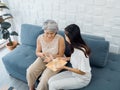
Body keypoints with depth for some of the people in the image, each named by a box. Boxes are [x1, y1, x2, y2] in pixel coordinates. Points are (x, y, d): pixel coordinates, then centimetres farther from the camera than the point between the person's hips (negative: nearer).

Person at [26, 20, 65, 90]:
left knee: (45, 78, -23)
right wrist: (41, 54, -24)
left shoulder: (60, 39, -22)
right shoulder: (40, 38, -10)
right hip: (43, 59, 4)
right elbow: (37, 52, 0)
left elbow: (60, 55, -14)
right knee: (30, 71, -13)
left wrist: (52, 57, -33)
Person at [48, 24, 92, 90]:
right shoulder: (75, 47, -5)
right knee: (50, 81, -5)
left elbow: (82, 72, -24)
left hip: (82, 79, -7)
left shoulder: (81, 52, -31)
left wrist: (64, 67, -21)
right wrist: (67, 59, -1)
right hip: (74, 72, 8)